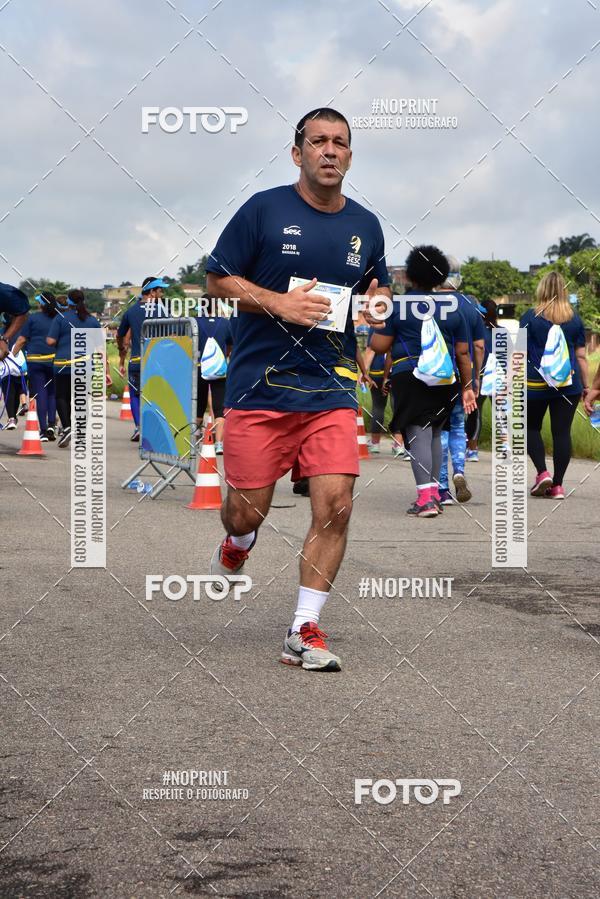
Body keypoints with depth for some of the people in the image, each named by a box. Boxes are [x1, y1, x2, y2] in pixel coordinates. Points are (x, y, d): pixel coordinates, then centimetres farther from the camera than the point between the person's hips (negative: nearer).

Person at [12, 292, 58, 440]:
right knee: (52, 392, 12)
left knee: (40, 394, 0)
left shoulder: (33, 318, -1)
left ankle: (43, 430, -1)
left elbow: (21, 340, -2)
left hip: (35, 359, -2)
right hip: (54, 359, 2)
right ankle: (51, 425, 0)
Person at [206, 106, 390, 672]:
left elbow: (378, 293, 25)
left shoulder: (366, 226, 10)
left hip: (331, 390, 3)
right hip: (258, 386, -3)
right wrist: (278, 303, -14)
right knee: (248, 512, 3)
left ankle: (304, 632, 0)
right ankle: (236, 545, 43)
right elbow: (217, 280, 0)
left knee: (335, 506, -10)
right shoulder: (264, 209, -3)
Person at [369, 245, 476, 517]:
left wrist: (371, 339, 22)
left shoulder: (397, 304, 1)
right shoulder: (452, 308, 10)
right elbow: (463, 352, 10)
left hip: (409, 375, -4)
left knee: (418, 434, -8)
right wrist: (467, 387, 16)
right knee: (434, 433, 17)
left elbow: (379, 346, 0)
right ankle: (434, 493, 21)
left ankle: (426, 498, -20)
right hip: (445, 379, 4)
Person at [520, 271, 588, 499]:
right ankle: (557, 485, 4)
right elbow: (581, 355, 7)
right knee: (562, 431, 4)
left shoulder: (530, 317, -3)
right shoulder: (575, 319, 4)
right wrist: (586, 386, 14)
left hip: (535, 384, -2)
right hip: (568, 384, 2)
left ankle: (542, 473, -1)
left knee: (531, 428, 15)